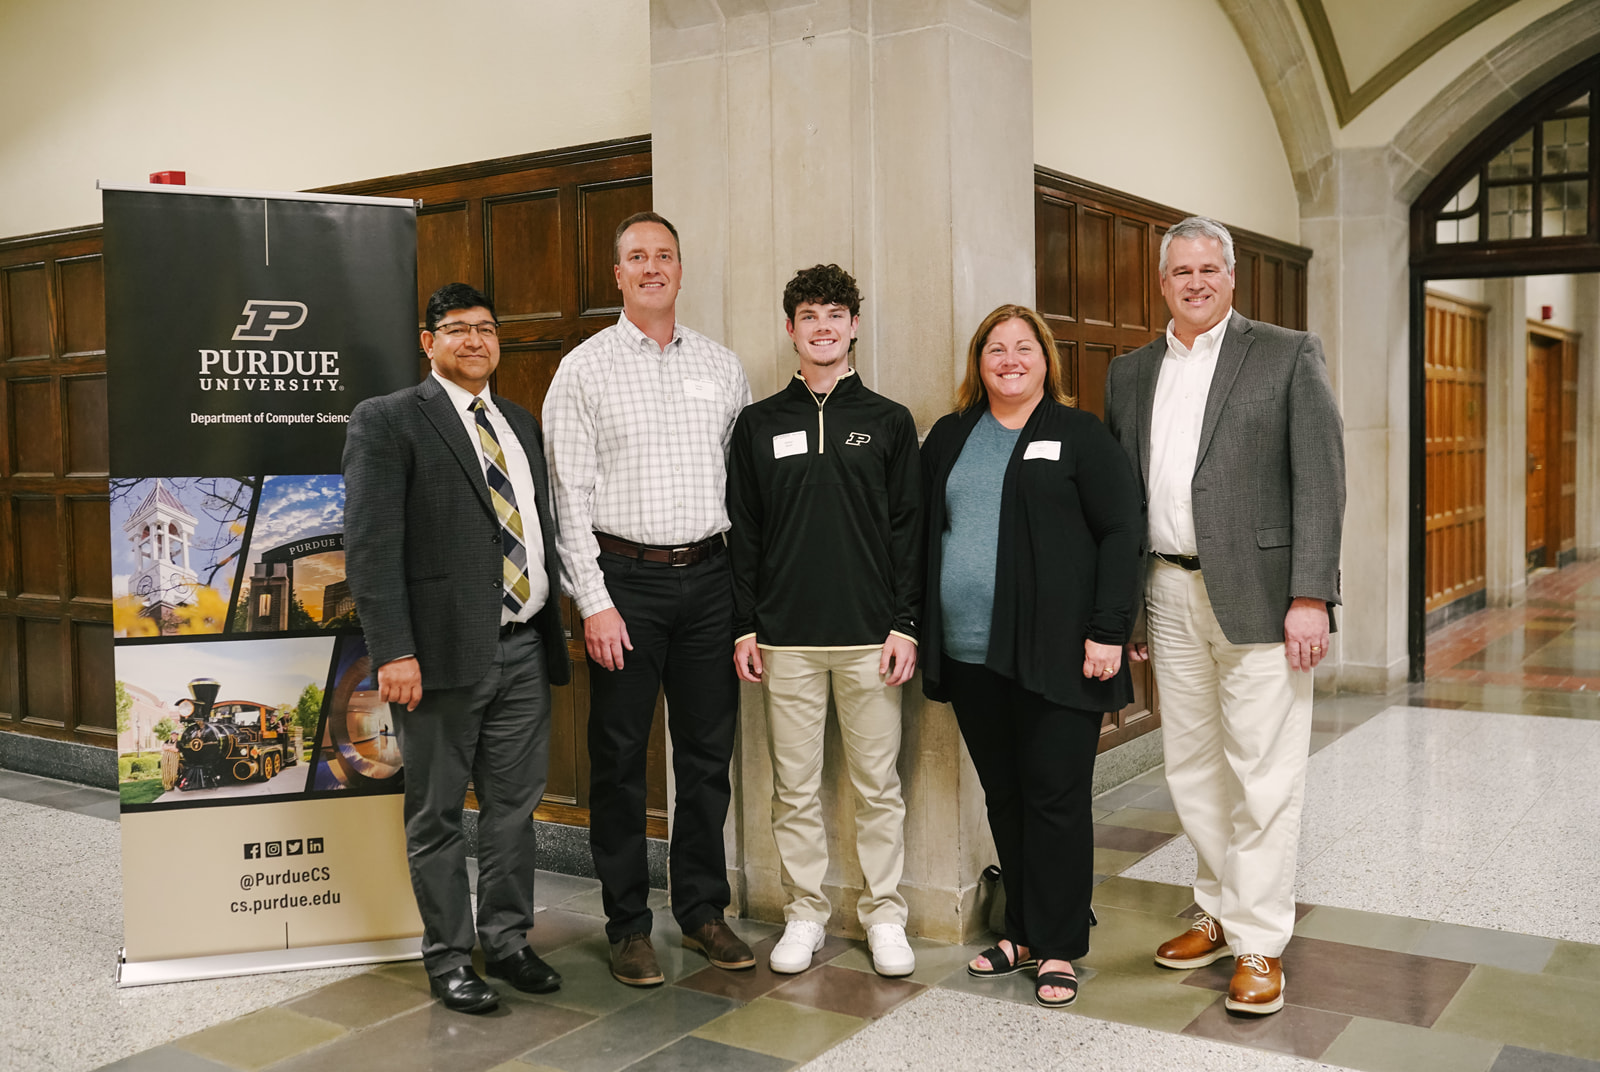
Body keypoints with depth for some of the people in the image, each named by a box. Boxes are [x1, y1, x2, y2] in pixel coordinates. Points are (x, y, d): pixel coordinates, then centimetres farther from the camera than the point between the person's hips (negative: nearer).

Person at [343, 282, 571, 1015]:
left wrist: (553, 631, 11)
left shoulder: (522, 425, 16)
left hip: (524, 650, 6)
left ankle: (507, 940, 27)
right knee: (437, 815, 7)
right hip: (443, 653, -5)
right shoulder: (387, 421, -4)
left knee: (515, 806, 12)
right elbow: (370, 547, -11)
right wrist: (394, 653, -18)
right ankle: (448, 956, 20)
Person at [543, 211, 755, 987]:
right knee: (619, 758, 4)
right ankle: (628, 925, 17)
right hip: (624, 578, -3)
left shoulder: (722, 367, 10)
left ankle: (703, 909, 24)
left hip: (709, 578, 3)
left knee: (708, 751, 10)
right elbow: (569, 494, -5)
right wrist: (593, 602, -11)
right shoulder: (584, 368, 0)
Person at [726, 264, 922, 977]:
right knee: (795, 786, 7)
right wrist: (744, 625, 2)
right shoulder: (759, 424, 8)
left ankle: (883, 916, 19)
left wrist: (905, 624, -4)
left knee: (878, 784, 5)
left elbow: (909, 531, 4)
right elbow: (742, 532, 8)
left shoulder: (888, 422, 6)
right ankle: (805, 913, 21)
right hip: (785, 636, 1)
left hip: (870, 635, -1)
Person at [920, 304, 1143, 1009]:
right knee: (1003, 797, 12)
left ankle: (1058, 948, 13)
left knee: (1056, 798, 1)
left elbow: (1121, 532, -4)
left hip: (1055, 656, -4)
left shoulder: (1080, 435, 1)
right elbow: (922, 534, 15)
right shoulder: (948, 439, 14)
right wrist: (916, 631, 8)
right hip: (971, 655, 4)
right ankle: (1023, 931, 25)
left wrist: (1108, 630, -12)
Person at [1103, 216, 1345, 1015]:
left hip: (1257, 594, -5)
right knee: (1191, 767, 13)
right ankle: (1220, 911, 29)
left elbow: (1320, 481, -6)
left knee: (1263, 773, -1)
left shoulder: (1288, 355, 0)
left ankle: (1260, 942, 11)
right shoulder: (1130, 373, 14)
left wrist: (1310, 595, -15)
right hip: (1169, 595, 5)